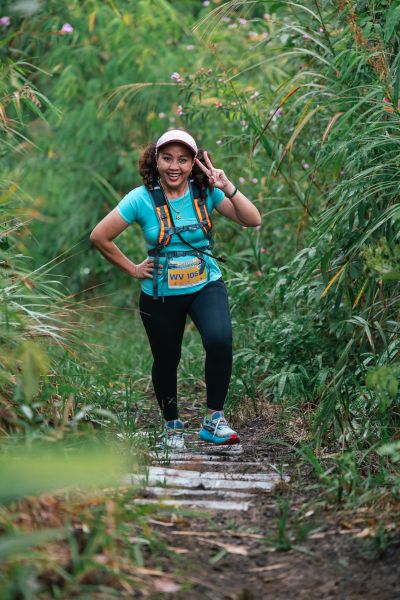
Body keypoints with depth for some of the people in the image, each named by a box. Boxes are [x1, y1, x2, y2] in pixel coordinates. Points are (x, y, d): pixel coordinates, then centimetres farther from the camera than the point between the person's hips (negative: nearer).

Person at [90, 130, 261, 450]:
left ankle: (214, 419, -12)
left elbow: (253, 220, -11)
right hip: (161, 294, 0)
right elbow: (100, 236, -7)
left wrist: (228, 188, -24)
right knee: (166, 361, 13)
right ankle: (173, 425, 41)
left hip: (206, 285, 0)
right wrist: (132, 269, -3)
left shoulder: (206, 191, -8)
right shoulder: (141, 198, -13)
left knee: (220, 340, -28)